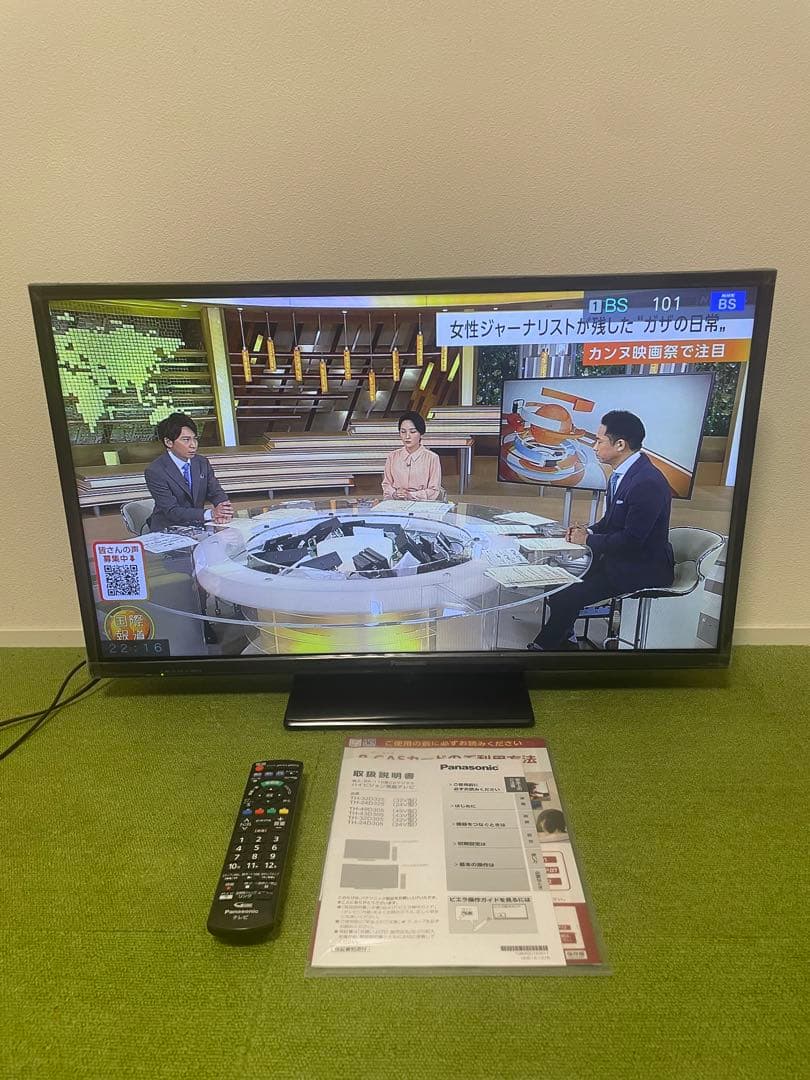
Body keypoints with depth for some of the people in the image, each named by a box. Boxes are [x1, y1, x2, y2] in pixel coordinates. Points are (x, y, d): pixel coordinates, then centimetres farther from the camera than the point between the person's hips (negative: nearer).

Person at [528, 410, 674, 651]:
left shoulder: (648, 482, -26)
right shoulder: (622, 473, 5)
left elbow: (631, 540, -26)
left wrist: (588, 540, -14)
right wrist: (589, 531, -2)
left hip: (643, 568, -10)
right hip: (620, 558, 10)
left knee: (567, 597, -18)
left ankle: (543, 646, 6)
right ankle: (564, 641, 16)